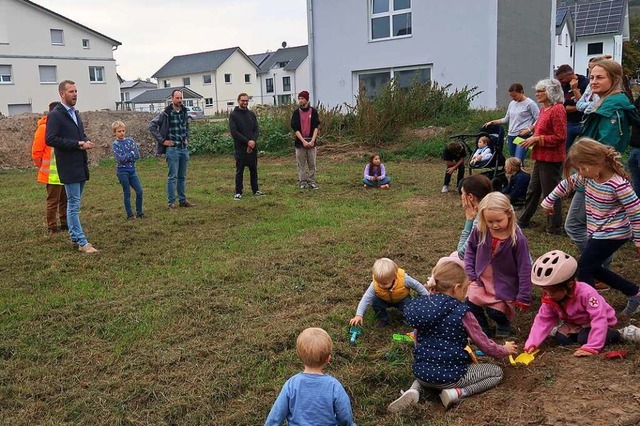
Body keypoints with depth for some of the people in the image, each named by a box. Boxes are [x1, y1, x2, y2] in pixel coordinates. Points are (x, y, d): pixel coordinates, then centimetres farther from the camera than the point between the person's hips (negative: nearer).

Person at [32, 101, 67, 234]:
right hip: (53, 174, -7)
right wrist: (43, 168, -2)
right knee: (53, 202, 2)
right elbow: (36, 152, -10)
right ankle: (52, 227, 12)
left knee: (65, 200, 14)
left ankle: (65, 224, 25)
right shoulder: (44, 128, -12)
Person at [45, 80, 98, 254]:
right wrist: (77, 144, -20)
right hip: (69, 167, -8)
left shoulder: (75, 113, 15)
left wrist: (86, 141, 1)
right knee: (74, 204, -4)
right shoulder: (55, 115, -11)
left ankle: (74, 237, 24)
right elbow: (50, 139, -19)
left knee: (74, 204, 15)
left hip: (81, 165, 8)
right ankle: (82, 242, -1)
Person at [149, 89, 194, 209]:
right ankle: (171, 202, 2)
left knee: (182, 177, 12)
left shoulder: (184, 112, 9)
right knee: (172, 177, -4)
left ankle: (183, 200, 20)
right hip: (172, 149, -6)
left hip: (184, 149, 6)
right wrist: (162, 141, -11)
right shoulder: (166, 113, -9)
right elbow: (152, 126, -10)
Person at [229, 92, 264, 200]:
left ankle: (255, 190, 20)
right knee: (239, 171, 1)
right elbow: (233, 132, -11)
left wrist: (253, 141, -12)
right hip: (240, 148, -4)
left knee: (254, 170, 10)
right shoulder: (233, 115, -2)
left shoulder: (251, 114, 12)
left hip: (253, 147, 4)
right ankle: (238, 192, 6)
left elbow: (257, 129, 7)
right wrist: (247, 141, -15)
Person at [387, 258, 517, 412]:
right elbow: (485, 345, -3)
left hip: (421, 372, 5)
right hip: (449, 375, -5)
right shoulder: (461, 313, -13)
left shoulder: (422, 305, 2)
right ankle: (456, 392, -7)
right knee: (497, 372, 14)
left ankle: (415, 390, 8)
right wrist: (505, 350, 17)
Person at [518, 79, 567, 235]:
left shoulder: (557, 109, -17)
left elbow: (560, 137, -20)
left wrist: (536, 139, -18)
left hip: (551, 159, -9)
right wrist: (532, 139, 4)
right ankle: (523, 220, 30)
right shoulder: (544, 109, 11)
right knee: (533, 190, 18)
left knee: (550, 193, 2)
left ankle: (555, 228, 14)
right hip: (541, 157, 9)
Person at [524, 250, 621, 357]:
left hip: (599, 323, -5)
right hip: (575, 323, 5)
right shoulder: (549, 299, -18)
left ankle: (611, 334, -5)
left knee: (584, 339, -29)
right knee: (561, 338, -18)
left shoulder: (586, 293, -37)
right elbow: (543, 320, -16)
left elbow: (599, 320, -39)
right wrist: (532, 343, -31)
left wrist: (591, 347, -45)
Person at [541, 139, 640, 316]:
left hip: (612, 235, -8)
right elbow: (566, 185, 13)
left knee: (584, 269, -6)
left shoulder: (618, 185, -26)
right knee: (593, 268, 16)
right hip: (598, 233, 9)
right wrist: (548, 201, 23)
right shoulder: (589, 177, -4)